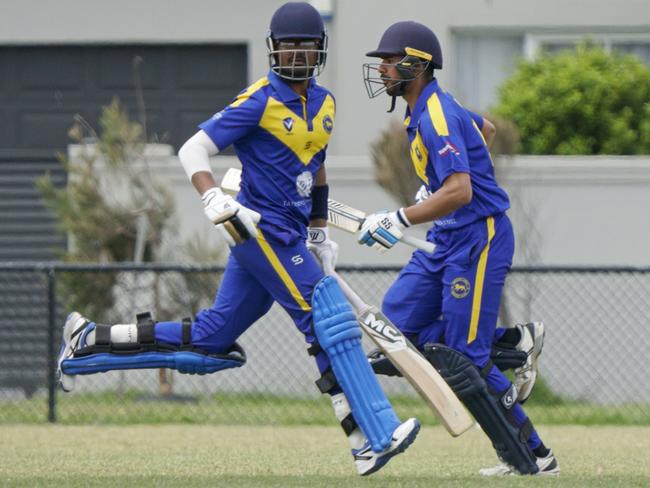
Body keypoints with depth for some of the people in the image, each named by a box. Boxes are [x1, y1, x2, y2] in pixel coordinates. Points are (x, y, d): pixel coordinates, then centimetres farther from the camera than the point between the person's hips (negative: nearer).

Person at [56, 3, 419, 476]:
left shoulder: (324, 104, 13)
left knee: (210, 341, 9)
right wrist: (216, 201, -28)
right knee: (331, 321, -15)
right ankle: (376, 437, -16)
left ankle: (89, 341, 20)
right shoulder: (260, 102, -11)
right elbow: (193, 150, -12)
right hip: (262, 228, -8)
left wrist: (319, 231, 25)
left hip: (287, 237, 8)